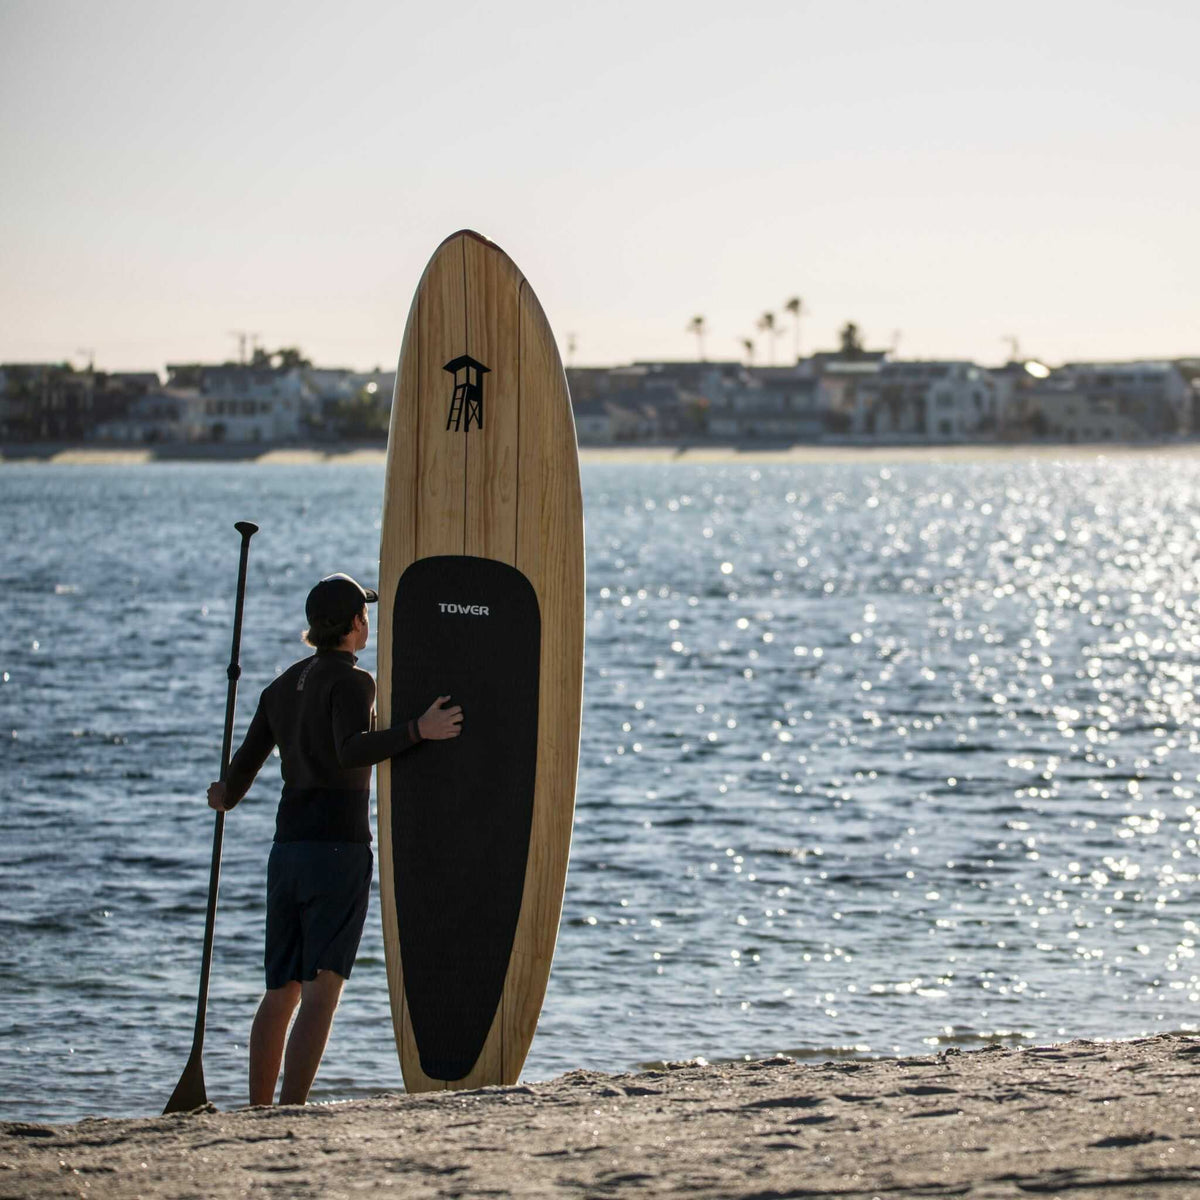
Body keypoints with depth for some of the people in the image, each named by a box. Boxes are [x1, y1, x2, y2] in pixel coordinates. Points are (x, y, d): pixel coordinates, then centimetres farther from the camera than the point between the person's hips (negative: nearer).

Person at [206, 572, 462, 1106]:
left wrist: (227, 797, 41)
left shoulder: (285, 685, 14)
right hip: (338, 851, -7)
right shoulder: (351, 682, -8)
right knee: (320, 995, -11)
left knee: (280, 994, 15)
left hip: (287, 851, 7)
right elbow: (351, 750, -26)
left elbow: (245, 764, 20)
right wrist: (418, 731, -32)